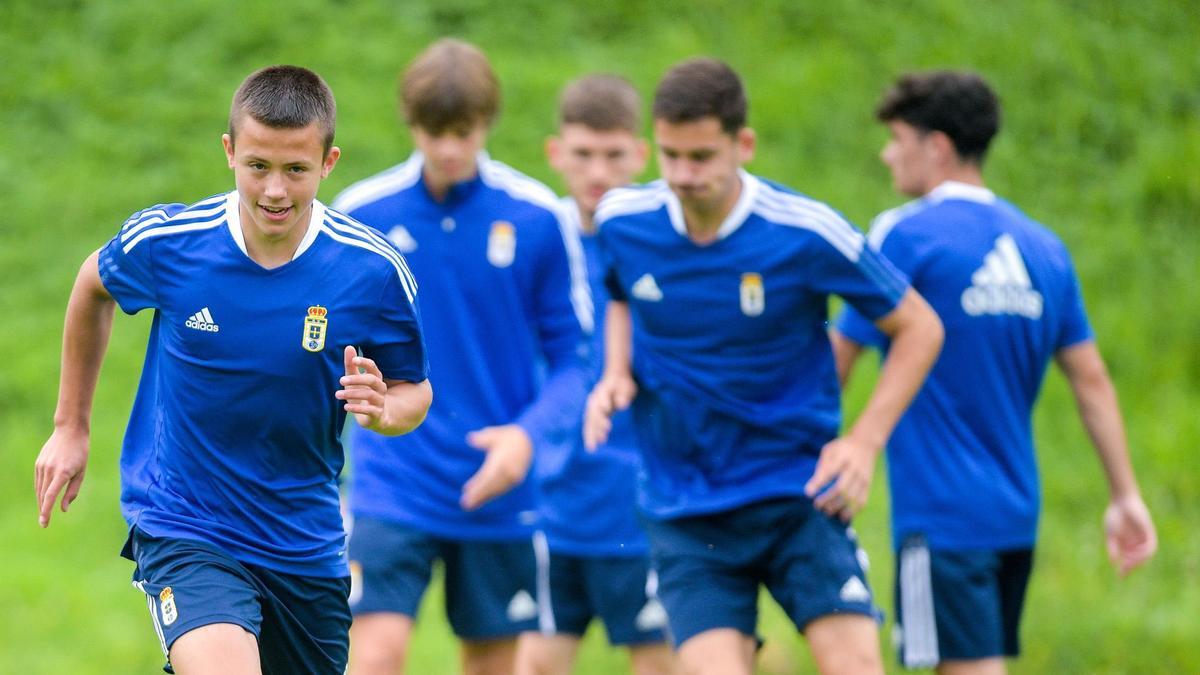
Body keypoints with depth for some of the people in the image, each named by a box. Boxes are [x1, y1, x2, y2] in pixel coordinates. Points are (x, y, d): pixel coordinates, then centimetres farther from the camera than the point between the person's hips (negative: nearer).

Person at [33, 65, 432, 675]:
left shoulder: (373, 272, -12)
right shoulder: (163, 243, -12)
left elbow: (413, 392, 3)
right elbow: (93, 286, 12)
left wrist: (383, 408, -21)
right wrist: (70, 427, 16)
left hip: (307, 548, 3)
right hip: (182, 530, -3)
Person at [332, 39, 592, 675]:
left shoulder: (537, 219, -6)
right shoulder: (358, 216, -5)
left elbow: (573, 358, -2)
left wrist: (529, 433, -18)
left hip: (496, 488, 1)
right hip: (392, 485, -1)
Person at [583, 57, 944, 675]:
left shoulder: (807, 235, -14)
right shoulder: (622, 223, -4)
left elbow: (918, 328, -1)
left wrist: (864, 443, -11)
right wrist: (616, 376, 1)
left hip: (799, 493, -2)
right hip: (684, 511, 2)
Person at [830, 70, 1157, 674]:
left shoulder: (902, 237, -9)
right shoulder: (1043, 249, 10)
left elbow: (835, 365, -6)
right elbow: (1092, 381, 9)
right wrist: (1126, 496, 12)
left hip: (942, 516, -7)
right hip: (1017, 514, 7)